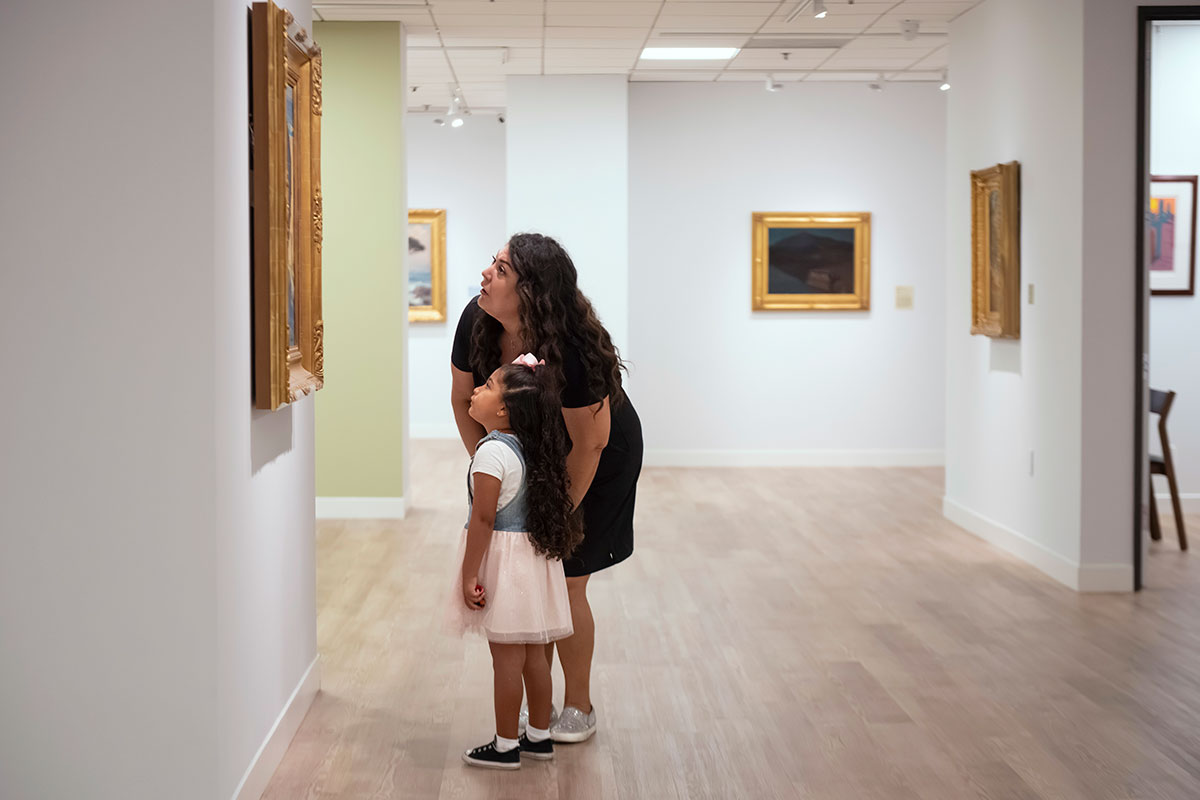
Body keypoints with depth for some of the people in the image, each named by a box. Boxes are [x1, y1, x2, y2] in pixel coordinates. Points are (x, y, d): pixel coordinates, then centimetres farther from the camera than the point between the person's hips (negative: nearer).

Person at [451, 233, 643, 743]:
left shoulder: (573, 352, -36)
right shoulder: (476, 322, -18)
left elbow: (588, 443, -26)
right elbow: (463, 400, -2)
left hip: (598, 464, -5)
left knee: (565, 583, -1)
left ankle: (578, 707, 18)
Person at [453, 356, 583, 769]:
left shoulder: (492, 452, -19)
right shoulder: (530, 448, 8)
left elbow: (483, 518, -20)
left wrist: (470, 574, -16)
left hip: (504, 560, -8)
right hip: (534, 554, 8)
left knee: (506, 657, 1)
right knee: (533, 653, 15)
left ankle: (505, 746, 10)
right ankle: (539, 735, 25)